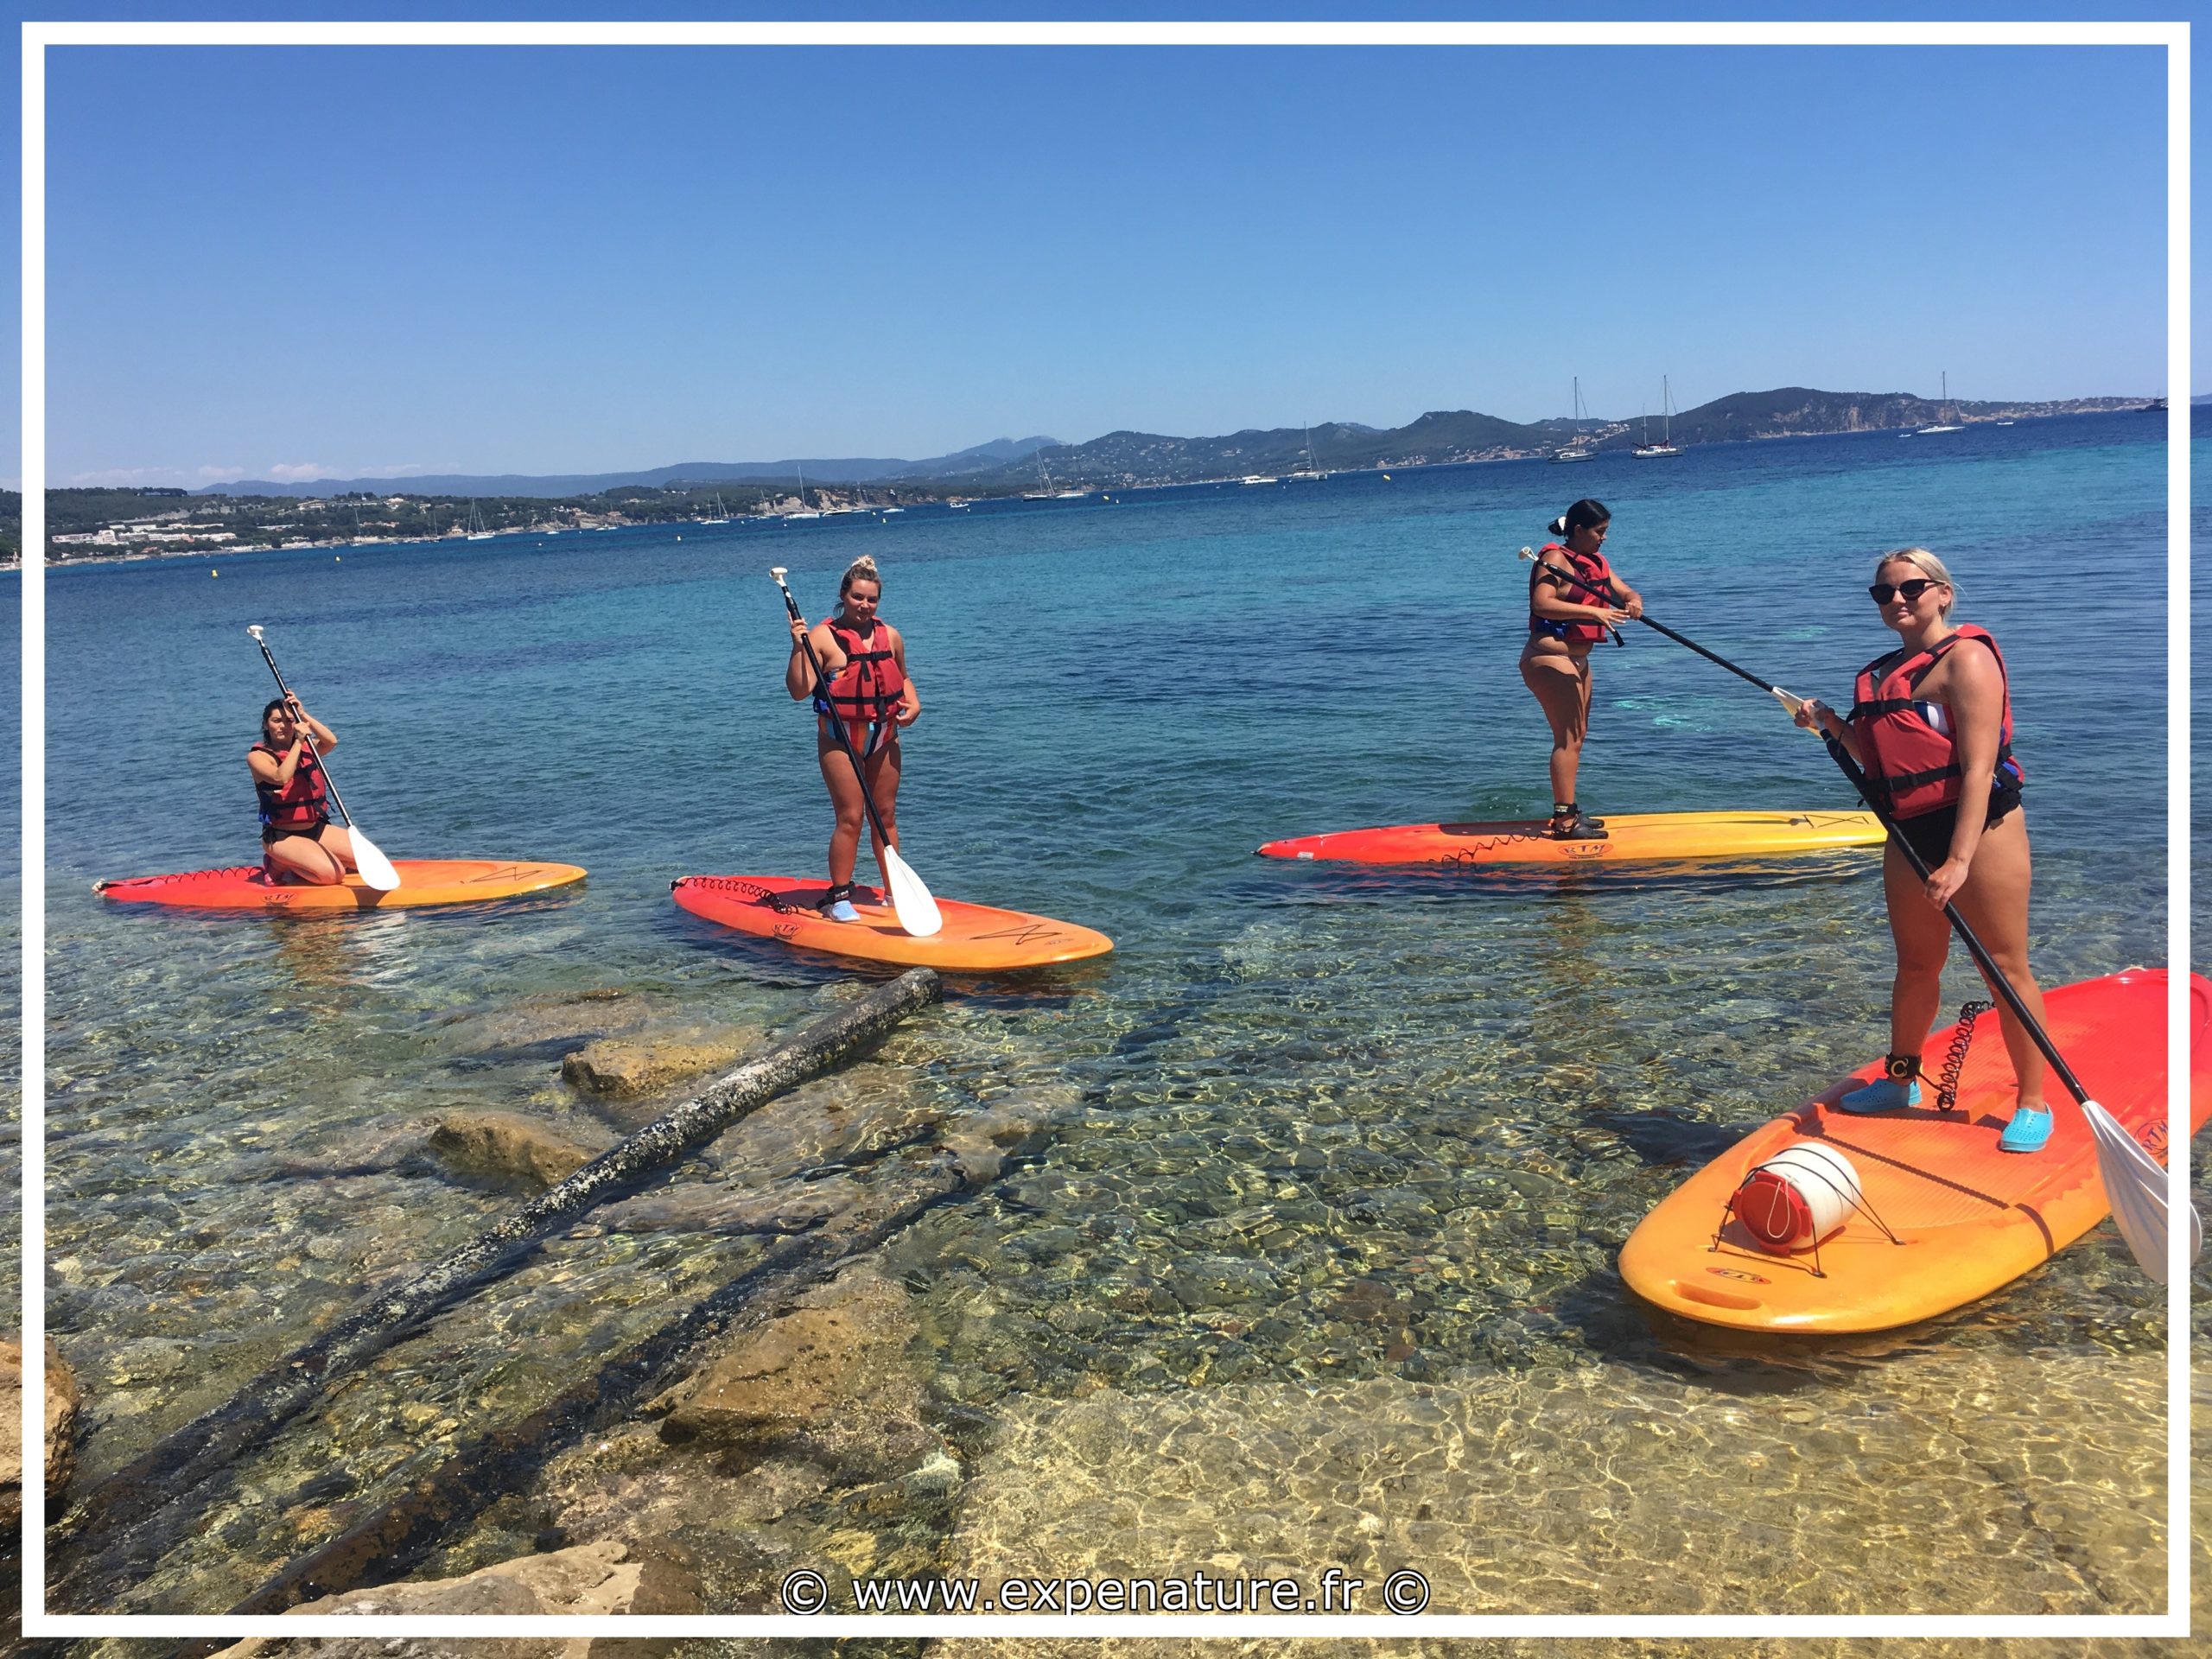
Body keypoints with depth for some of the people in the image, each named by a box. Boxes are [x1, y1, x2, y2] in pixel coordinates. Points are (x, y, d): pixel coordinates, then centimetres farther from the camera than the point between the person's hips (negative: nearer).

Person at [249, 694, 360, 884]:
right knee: (332, 874, -27)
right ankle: (280, 865, 0)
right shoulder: (258, 756, -8)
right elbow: (280, 778, -28)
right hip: (283, 837, -7)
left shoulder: (305, 747, 9)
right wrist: (298, 742, -26)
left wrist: (303, 715, -17)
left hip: (316, 828, 7)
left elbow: (331, 742, -13)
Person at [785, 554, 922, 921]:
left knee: (886, 815, 12)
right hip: (840, 739, -5)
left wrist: (913, 704, 3)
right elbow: (798, 690, -16)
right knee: (850, 818, -6)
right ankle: (838, 897, 5)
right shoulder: (822, 636, -10)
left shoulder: (890, 636, 5)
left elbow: (902, 677, 22)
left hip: (883, 737, 5)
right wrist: (798, 648, -27)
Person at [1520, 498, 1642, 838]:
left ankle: (1568, 812, 25)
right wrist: (1593, 611, -34)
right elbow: (1541, 604, -29)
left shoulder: (1597, 563, 14)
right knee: (1568, 739, -13)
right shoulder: (1556, 558, -14)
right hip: (1550, 660, -10)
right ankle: (1564, 820, -12)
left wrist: (1634, 603, -14)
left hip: (1577, 661, 10)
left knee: (1577, 736, 16)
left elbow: (1627, 592, 10)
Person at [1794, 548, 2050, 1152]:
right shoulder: (1884, 672, 12)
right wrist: (1831, 723, 3)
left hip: (1980, 828, -7)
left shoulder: (1966, 658, -12)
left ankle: (2033, 1103, 10)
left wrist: (1959, 860, -26)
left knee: (2005, 967, -1)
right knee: (1916, 965, 17)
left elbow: (1978, 768, -20)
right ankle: (1901, 1080, 31)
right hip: (1909, 835, 7)